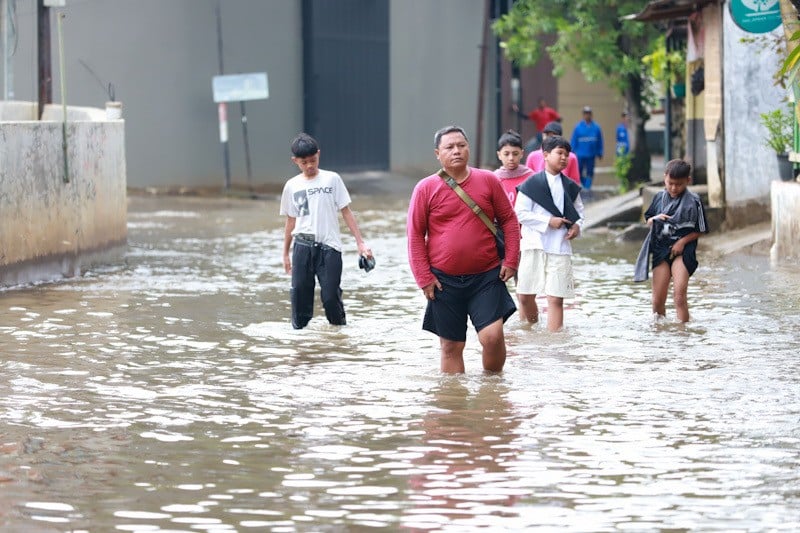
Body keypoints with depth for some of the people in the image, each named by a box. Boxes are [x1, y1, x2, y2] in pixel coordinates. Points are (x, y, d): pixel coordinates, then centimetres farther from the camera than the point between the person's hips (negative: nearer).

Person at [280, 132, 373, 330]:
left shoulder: (332, 179, 2)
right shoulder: (292, 186, 9)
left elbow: (346, 212, 3)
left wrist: (360, 242, -3)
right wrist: (285, 254, 17)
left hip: (329, 246, -2)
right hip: (303, 246, 2)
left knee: (331, 296, -5)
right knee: (300, 293, 0)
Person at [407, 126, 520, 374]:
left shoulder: (488, 181, 3)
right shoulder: (426, 189, -1)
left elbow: (509, 220, 9)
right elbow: (415, 235, 2)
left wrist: (511, 260, 0)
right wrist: (423, 277, -4)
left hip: (486, 276, 0)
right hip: (444, 280, 0)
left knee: (492, 335, -12)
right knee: (451, 345, 5)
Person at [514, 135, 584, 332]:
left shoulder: (570, 187, 10)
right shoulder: (532, 184, -1)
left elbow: (579, 211, 21)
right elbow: (520, 212, -6)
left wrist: (577, 225, -1)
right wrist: (548, 222, -12)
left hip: (560, 248, 2)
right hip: (534, 245, -2)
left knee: (556, 299, -5)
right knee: (525, 295, 3)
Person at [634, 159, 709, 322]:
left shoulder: (693, 201, -5)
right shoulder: (659, 198, 7)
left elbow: (700, 230, 2)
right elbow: (648, 220, 19)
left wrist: (683, 241, -12)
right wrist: (655, 219, -5)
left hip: (682, 249, -4)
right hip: (660, 249, 4)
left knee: (679, 295, -19)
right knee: (658, 299, 3)